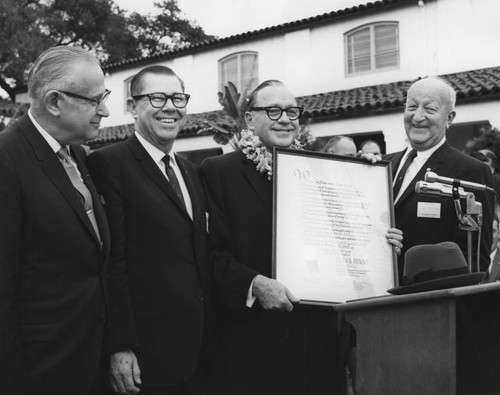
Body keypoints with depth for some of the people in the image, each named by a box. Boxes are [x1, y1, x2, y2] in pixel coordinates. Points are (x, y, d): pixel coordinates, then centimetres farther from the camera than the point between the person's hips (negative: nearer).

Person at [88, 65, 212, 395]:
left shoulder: (192, 172, 14)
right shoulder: (109, 164, -10)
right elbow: (113, 260, -15)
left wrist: (207, 335, 12)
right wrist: (120, 348, -17)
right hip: (144, 355, -7)